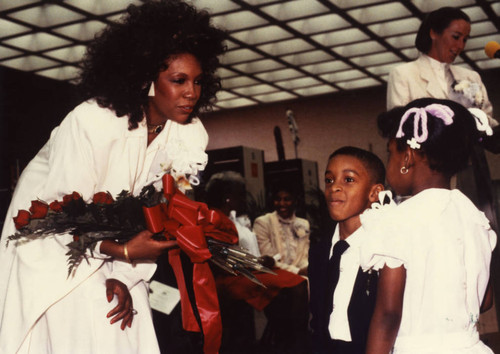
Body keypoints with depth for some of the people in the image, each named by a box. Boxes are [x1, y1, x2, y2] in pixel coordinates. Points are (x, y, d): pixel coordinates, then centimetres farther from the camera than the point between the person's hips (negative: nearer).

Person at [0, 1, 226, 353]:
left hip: (113, 234, 5)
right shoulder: (91, 121, -30)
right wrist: (123, 251, -33)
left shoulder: (191, 135, -14)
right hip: (50, 234, -4)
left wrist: (124, 275, -14)